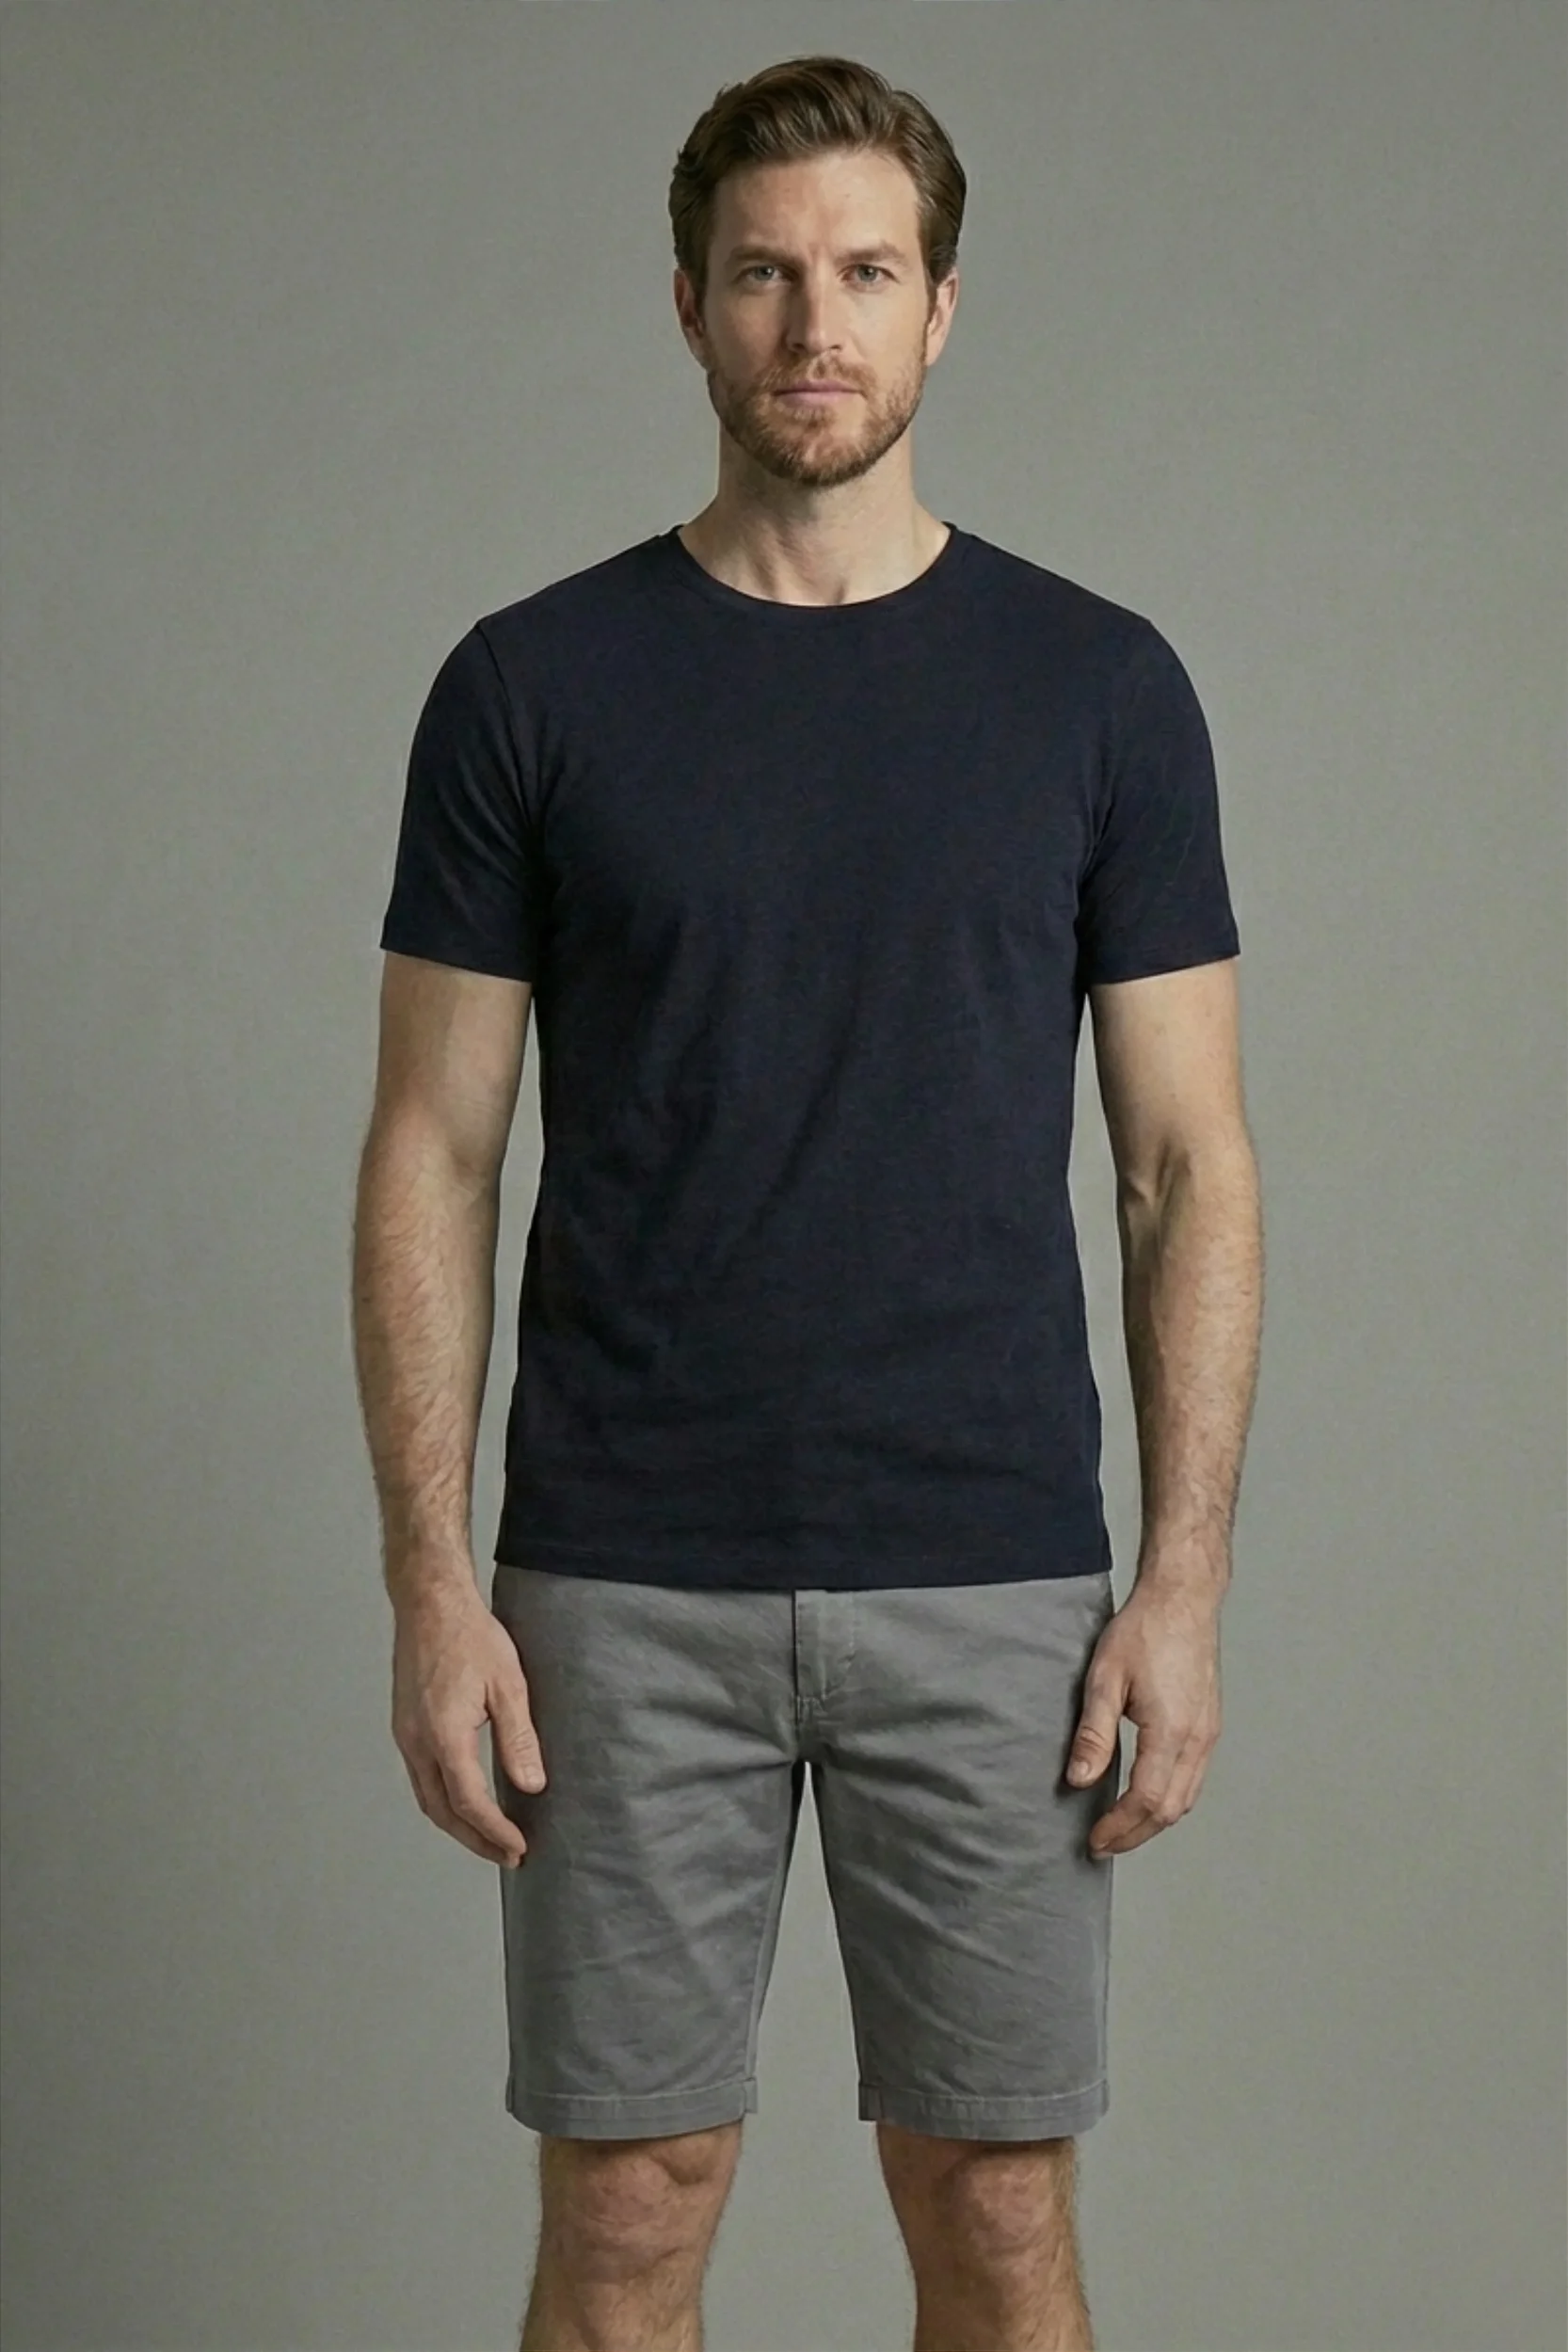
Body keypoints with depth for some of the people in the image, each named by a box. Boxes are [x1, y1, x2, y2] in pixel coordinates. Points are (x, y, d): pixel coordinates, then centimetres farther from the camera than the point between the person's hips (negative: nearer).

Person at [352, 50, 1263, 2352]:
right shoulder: (535, 684, 0)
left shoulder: (1098, 686, 1)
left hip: (991, 1582, 0)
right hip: (629, 1589, 0)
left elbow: (1188, 1157, 1)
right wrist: (433, 1579, -7)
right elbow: (434, 1153, 0)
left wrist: (1187, 1577, -6)